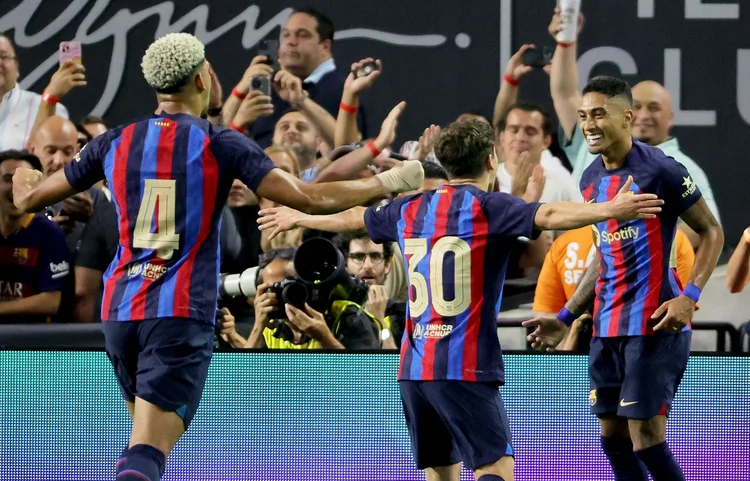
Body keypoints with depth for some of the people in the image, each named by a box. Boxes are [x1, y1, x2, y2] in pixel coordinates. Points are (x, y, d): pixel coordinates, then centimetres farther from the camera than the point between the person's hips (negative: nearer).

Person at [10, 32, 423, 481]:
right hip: (182, 314, -5)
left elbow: (29, 198, 16)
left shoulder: (114, 142, 8)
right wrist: (388, 182, 5)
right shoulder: (222, 144, -4)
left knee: (148, 435, 23)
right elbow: (311, 199, -8)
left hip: (120, 309, 5)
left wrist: (24, 179, 40)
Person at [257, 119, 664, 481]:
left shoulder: (411, 209, 13)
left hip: (414, 366, 7)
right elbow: (548, 216, -24)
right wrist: (610, 210, -35)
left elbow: (353, 218, 30)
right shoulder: (487, 207, -6)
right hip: (466, 368, -7)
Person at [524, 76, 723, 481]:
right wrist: (565, 318, 18)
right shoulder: (591, 179, 12)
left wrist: (689, 297, -18)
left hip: (653, 325, -8)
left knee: (646, 439, -11)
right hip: (606, 327, 8)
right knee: (613, 439, 8)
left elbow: (711, 232, -6)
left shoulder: (659, 170, -12)